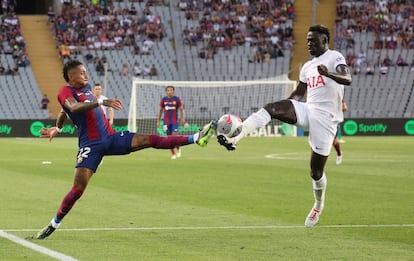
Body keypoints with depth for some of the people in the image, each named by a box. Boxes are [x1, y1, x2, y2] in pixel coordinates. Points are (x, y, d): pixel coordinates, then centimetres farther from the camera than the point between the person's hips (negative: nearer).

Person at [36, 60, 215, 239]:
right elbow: (73, 107, -30)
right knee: (78, 189, -12)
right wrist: (101, 102, -39)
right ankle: (54, 224, 1)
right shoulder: (65, 92, -5)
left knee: (151, 140, -5)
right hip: (91, 145, -6)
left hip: (110, 137, 6)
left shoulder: (86, 88, 19)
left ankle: (195, 139, -11)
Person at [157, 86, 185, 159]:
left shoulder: (177, 99, -1)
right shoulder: (163, 100, 4)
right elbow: (160, 110, 11)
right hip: (166, 122, 2)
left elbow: (181, 109, 4)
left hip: (175, 121, -2)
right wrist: (158, 121, 8)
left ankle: (178, 149, 13)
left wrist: (182, 119, -6)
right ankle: (173, 154, 13)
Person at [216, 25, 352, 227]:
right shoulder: (307, 67, 20)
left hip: (325, 119, -6)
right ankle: (235, 138, -37)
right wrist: (282, 109, 21)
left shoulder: (334, 57, -3)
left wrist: (329, 74, -43)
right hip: (307, 111, 6)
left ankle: (318, 206, 27)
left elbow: (347, 79, -23)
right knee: (270, 108, -22)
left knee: (316, 171, -1)